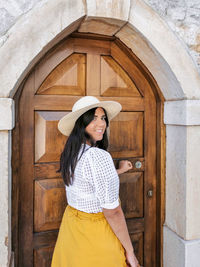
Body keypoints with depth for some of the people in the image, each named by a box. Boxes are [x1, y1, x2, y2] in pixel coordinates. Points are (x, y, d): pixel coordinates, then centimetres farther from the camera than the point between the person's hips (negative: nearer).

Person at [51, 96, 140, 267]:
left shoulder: (71, 152, 0)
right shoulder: (99, 157, -27)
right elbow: (112, 212, -24)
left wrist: (118, 171, 26)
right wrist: (130, 251, -13)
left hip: (71, 220, 8)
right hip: (95, 230, -8)